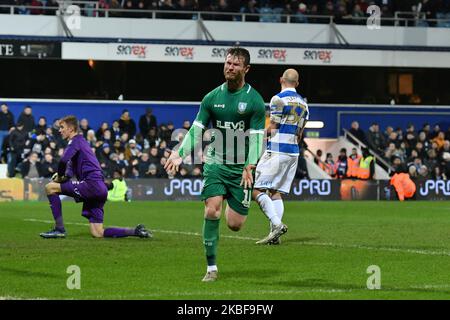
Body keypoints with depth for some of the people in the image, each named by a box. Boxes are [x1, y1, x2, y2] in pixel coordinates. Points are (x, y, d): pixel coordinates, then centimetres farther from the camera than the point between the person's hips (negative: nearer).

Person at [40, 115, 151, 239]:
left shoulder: (76, 140, -1)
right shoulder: (80, 141, 29)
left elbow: (63, 160, -19)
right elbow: (71, 171, 29)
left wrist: (60, 176, -2)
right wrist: (62, 176, 8)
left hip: (91, 184, -10)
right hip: (100, 189, 10)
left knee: (50, 187, -6)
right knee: (98, 233, 7)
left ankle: (59, 229, -7)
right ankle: (136, 231, 4)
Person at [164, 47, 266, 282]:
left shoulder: (254, 100, -5)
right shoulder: (212, 97, 4)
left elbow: (256, 138, -9)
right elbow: (196, 130, 5)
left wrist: (250, 166, -23)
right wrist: (180, 154, -10)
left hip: (241, 167, -1)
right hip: (215, 163, 1)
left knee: (235, 224, 0)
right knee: (212, 212, -17)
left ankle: (236, 204, 39)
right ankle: (211, 268, -7)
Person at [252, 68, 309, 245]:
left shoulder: (279, 99, -9)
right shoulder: (303, 103, 15)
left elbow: (273, 129, -9)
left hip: (277, 150, -8)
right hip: (293, 152, 8)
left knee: (258, 189, -6)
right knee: (276, 193, 8)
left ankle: (277, 224, -20)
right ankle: (275, 234, -2)